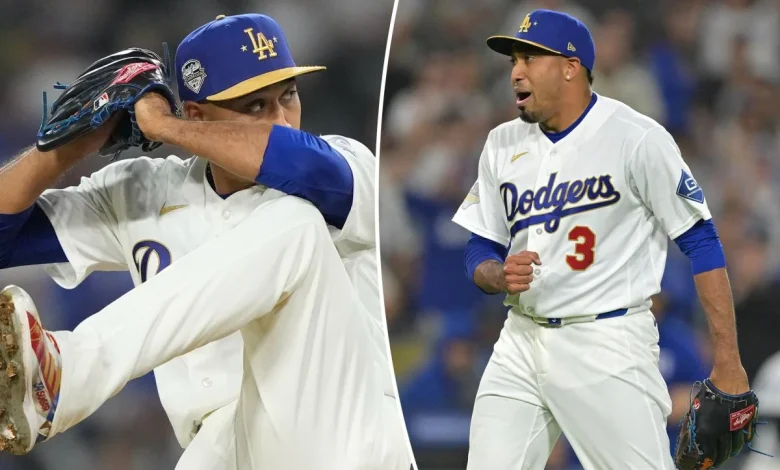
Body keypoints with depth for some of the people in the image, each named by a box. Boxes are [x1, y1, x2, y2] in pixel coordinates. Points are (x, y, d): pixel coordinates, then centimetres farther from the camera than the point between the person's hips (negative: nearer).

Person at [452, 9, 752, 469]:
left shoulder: (637, 138, -9)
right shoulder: (503, 144, 9)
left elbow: (702, 243, -9)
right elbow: (480, 253, 15)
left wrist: (728, 361, -14)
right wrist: (501, 276, -11)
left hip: (610, 343, -5)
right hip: (522, 342, 6)